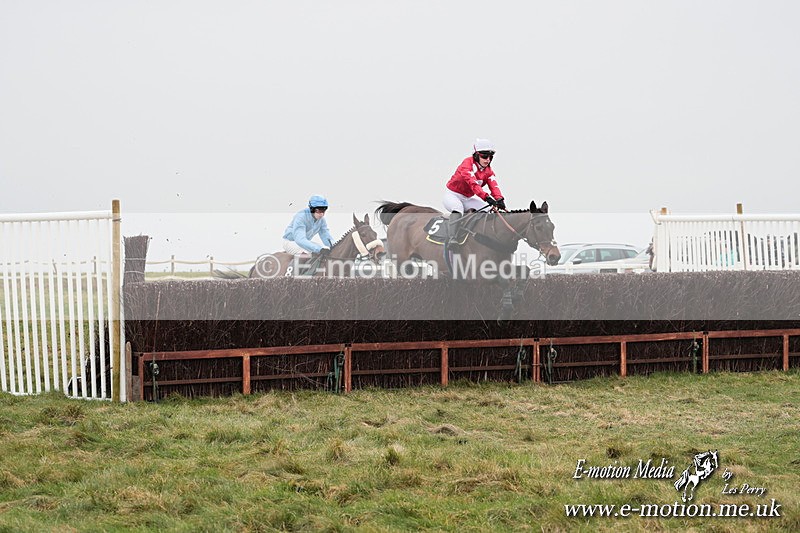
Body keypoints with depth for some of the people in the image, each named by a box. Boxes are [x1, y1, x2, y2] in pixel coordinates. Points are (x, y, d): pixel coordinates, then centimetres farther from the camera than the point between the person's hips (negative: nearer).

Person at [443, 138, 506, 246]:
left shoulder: (488, 170, -1)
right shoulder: (467, 164, -25)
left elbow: (493, 186, -16)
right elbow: (473, 184, -38)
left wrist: (499, 199, -37)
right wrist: (487, 197, -50)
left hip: (468, 198, 8)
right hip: (453, 195, -8)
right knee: (458, 209, -38)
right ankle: (452, 239, -46)